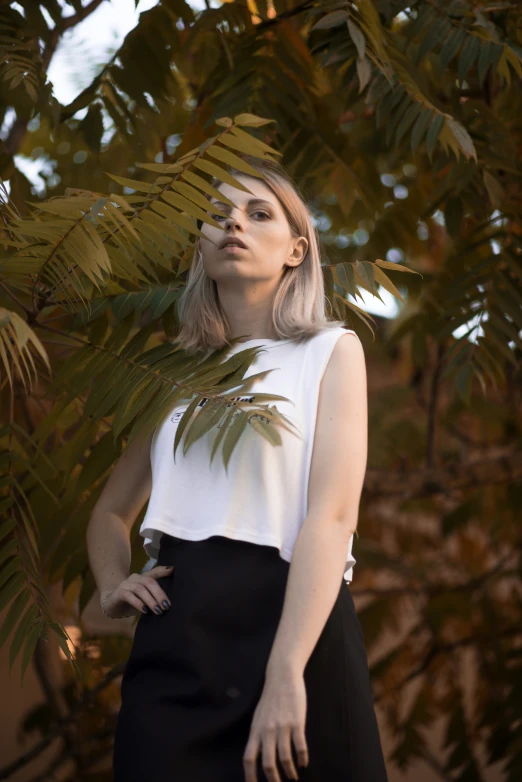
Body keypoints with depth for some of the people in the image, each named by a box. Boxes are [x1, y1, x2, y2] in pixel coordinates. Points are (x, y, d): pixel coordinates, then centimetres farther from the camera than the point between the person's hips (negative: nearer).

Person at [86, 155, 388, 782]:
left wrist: (286, 674, -19)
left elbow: (333, 515, -8)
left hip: (293, 619, -3)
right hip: (172, 637, 4)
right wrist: (111, 587, 6)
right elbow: (111, 511, 29)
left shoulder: (331, 351, 6)